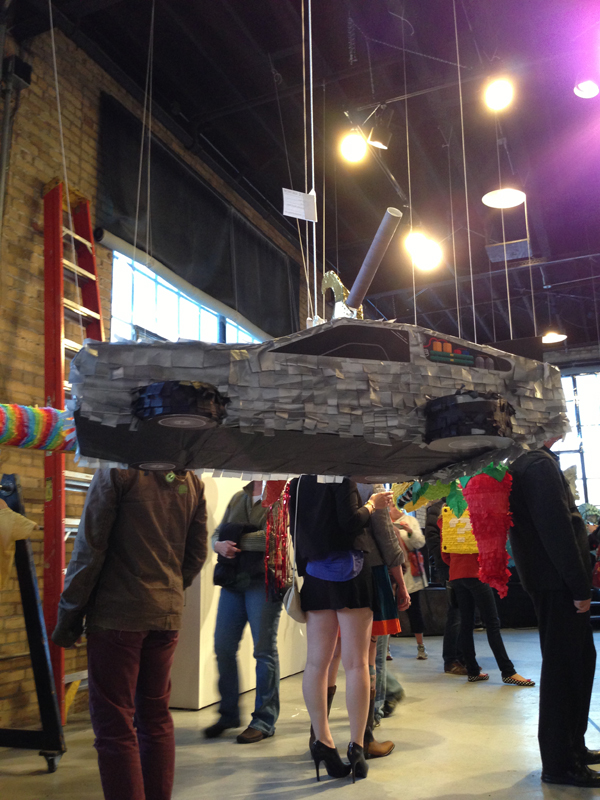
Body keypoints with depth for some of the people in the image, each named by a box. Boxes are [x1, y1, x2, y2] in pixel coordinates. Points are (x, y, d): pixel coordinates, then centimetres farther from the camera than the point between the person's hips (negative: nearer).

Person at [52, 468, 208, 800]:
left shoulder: (118, 470, -9)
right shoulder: (192, 482, 8)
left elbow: (90, 545, -10)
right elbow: (196, 554, 10)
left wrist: (69, 612, -2)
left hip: (117, 614, -6)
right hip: (168, 615, 6)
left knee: (114, 723, 2)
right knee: (156, 717, 17)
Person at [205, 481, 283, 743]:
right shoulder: (238, 498, 14)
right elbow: (217, 534, 15)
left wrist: (235, 541, -12)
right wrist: (220, 545, -9)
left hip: (264, 581, -6)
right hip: (233, 580, 6)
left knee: (264, 649, 2)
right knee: (223, 646, 8)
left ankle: (264, 721, 16)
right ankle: (228, 713, 26)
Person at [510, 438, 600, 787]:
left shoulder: (523, 465, 16)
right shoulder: (540, 464, -15)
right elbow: (556, 525, -22)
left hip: (551, 580, 10)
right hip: (557, 582, -10)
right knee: (564, 667, -2)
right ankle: (560, 763, 8)